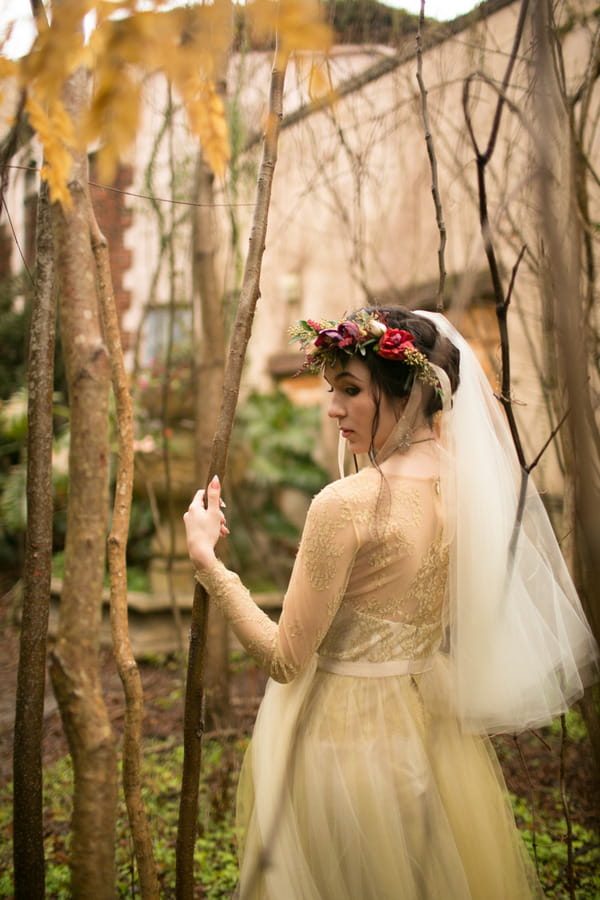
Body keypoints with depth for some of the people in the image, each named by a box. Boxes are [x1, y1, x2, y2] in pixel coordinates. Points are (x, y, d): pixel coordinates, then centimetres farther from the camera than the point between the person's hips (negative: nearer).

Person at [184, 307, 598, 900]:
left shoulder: (347, 504, -26)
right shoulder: (472, 487, -5)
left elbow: (286, 659, -21)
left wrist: (205, 558, -16)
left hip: (343, 736, -6)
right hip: (441, 734, 7)